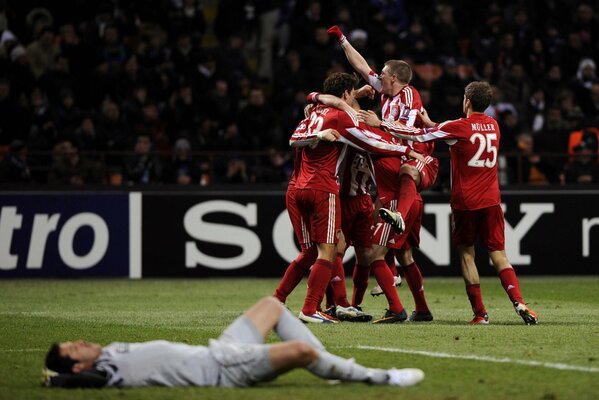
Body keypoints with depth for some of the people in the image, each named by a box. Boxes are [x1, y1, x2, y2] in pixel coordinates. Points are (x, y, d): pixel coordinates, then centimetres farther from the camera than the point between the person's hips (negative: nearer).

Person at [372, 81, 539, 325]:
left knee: (466, 254, 8)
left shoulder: (457, 128, -8)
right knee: (498, 255, 4)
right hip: (491, 201, 4)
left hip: (465, 202, -4)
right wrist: (431, 123, 26)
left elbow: (419, 136, -6)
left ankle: (480, 312, 4)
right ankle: (519, 303, -15)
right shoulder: (493, 126, 9)